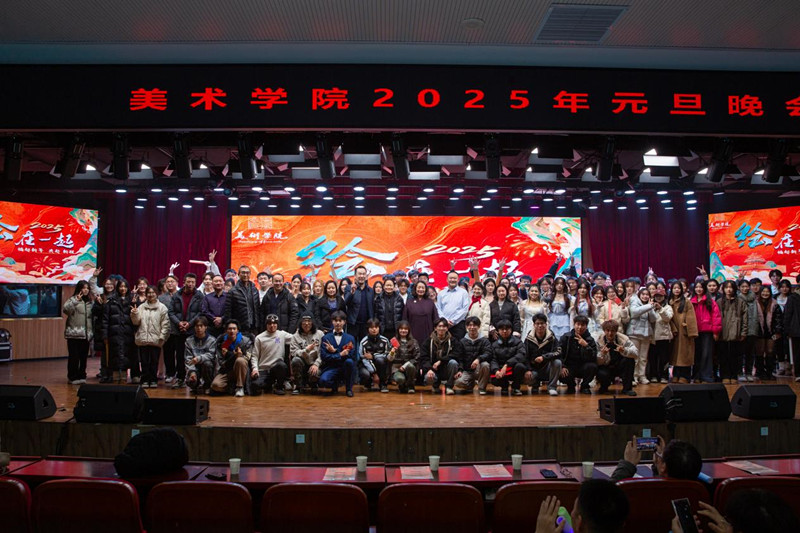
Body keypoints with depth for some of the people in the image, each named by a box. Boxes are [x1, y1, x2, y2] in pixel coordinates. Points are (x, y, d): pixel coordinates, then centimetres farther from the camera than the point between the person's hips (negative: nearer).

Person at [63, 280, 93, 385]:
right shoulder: (73, 300, -2)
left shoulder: (89, 302, 16)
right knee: (74, 356, -3)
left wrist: (91, 332, 11)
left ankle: (81, 376, 17)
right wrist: (76, 300, -27)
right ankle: (73, 377, 6)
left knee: (83, 357, 8)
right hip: (74, 334, -5)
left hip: (86, 335, 5)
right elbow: (65, 310, -20)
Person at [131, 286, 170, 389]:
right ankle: (145, 380, 14)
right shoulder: (141, 307, 11)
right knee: (144, 361, 6)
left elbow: (165, 324, -2)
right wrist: (134, 314, -10)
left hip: (156, 339, -2)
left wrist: (162, 337, -8)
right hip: (143, 339, 2)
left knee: (154, 361, 4)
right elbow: (136, 322, 7)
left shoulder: (162, 307, 1)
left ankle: (153, 380, 13)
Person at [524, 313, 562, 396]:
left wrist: (543, 357, -30)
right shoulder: (528, 339, -2)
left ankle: (552, 387, -11)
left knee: (557, 362, -31)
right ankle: (535, 385, 11)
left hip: (548, 369, -1)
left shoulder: (551, 337, -5)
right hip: (534, 369, 1)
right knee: (527, 377, -30)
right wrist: (527, 370, -19)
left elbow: (558, 352, -17)